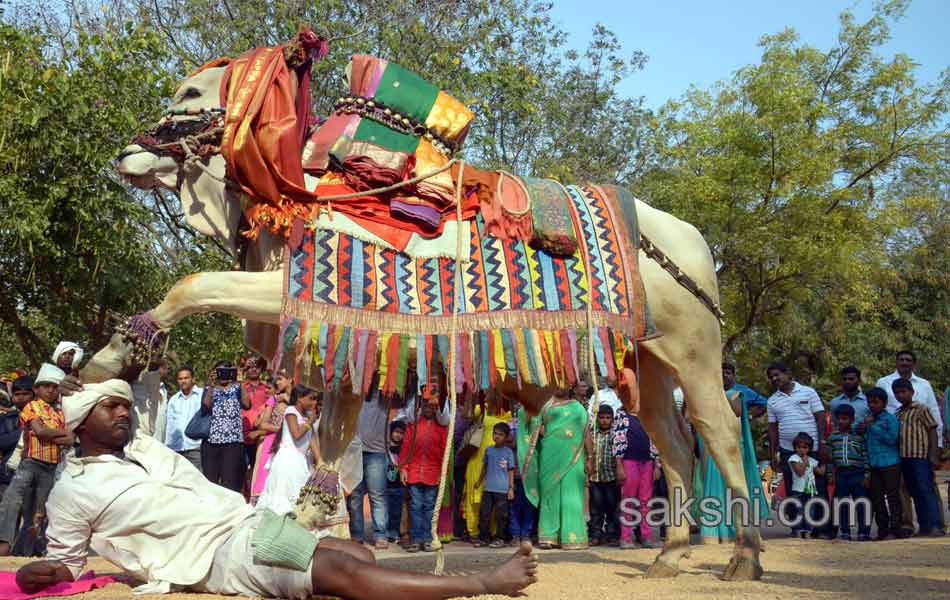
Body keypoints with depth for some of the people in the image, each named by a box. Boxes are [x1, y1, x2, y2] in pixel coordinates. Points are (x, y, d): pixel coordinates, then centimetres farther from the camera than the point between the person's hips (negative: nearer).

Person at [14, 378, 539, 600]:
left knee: (358, 555, -10)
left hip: (250, 521, 8)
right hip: (220, 555, -8)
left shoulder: (147, 447, 20)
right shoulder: (72, 491, 3)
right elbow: (68, 557, 5)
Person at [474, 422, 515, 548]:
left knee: (501, 515, 0)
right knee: (484, 514, 5)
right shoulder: (489, 450, 9)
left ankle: (499, 538, 10)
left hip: (502, 489, -3)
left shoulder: (508, 452, -1)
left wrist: (511, 488, -3)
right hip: (488, 488, 4)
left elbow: (511, 471, 1)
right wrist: (479, 481, 24)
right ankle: (483, 537, 14)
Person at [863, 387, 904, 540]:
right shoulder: (869, 419, 14)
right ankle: (882, 529, 15)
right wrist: (865, 427, 5)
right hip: (874, 465, 7)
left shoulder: (890, 419, -6)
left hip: (890, 464, -7)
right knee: (876, 497, 8)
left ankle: (895, 528, 3)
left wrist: (872, 427, -17)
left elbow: (892, 439, -16)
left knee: (892, 496, -2)